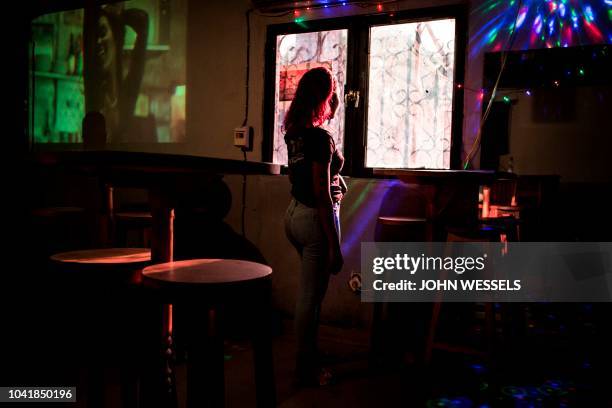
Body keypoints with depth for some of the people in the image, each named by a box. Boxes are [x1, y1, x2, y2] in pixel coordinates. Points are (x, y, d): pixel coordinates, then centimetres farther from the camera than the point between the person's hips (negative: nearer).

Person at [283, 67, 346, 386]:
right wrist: (335, 246, -17)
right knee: (310, 296, 3)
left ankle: (309, 352, 37)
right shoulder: (321, 138, -19)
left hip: (294, 213, 9)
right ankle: (306, 370, 17)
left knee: (311, 290, 23)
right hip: (314, 218, -9)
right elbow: (322, 195, -21)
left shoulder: (294, 132, 5)